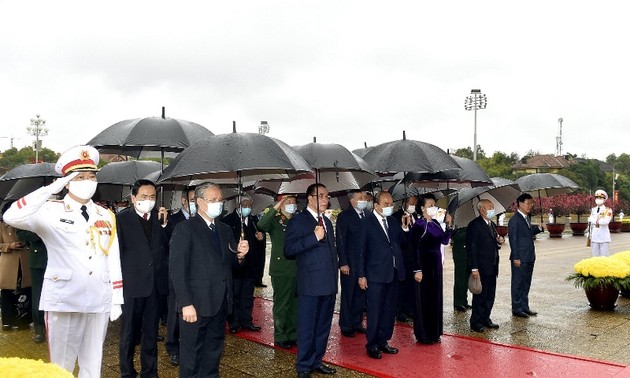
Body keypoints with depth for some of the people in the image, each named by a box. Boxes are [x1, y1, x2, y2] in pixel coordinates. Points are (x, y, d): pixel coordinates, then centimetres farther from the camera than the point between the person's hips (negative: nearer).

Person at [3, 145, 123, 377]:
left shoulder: (107, 216, 9)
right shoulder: (51, 211, -4)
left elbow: (114, 261, 9)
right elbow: (11, 217, -22)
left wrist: (116, 300, 6)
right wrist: (52, 189, -23)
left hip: (99, 302, 4)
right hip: (64, 301, -3)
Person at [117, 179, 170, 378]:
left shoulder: (160, 217, 6)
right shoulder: (121, 218, -4)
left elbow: (168, 248, 2)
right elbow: (116, 252, -5)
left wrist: (164, 224, -7)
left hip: (155, 284, 4)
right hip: (132, 285, -4)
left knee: (151, 332, 15)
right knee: (129, 333, 9)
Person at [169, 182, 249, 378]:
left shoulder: (225, 230, 14)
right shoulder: (185, 228, -7)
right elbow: (177, 269, -13)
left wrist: (239, 255, -5)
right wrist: (186, 303, -19)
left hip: (220, 303, 6)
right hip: (197, 304, -6)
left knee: (213, 352, 16)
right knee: (191, 355, 5)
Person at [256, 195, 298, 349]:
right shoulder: (275, 221, -3)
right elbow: (261, 225, -25)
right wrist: (275, 208, -25)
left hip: (297, 270, 5)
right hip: (281, 271, -5)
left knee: (295, 305, 12)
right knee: (281, 305, 1)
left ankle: (292, 335, 24)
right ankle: (280, 338, 12)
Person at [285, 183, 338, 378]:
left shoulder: (327, 222, 17)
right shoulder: (298, 220, -7)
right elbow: (289, 249, -16)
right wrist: (314, 237, -22)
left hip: (329, 284, 7)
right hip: (310, 285, -7)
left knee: (323, 327, 14)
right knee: (307, 328, 1)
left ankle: (317, 361, 26)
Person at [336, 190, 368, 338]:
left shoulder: (368, 215, 8)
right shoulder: (344, 216, -8)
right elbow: (340, 241, -10)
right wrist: (343, 263, -15)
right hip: (350, 264, -5)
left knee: (361, 294, 13)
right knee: (348, 295, 4)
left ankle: (357, 323, 25)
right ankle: (345, 326, 15)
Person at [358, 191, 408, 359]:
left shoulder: (393, 221, 9)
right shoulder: (366, 223, -9)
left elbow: (401, 242, 12)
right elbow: (361, 250, -8)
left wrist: (405, 228, -4)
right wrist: (361, 275, -9)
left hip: (393, 273, 6)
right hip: (376, 275, -6)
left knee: (389, 310, 14)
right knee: (375, 311, 2)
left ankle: (383, 341, 27)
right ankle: (372, 345, 15)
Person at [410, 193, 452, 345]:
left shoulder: (436, 223, 8)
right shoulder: (418, 225, -13)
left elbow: (445, 241, 8)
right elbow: (415, 249, -15)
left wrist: (448, 225, -2)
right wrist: (417, 270, -17)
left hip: (436, 264, 7)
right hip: (424, 265, -7)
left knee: (435, 297, 13)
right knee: (423, 299, 1)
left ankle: (434, 332, 24)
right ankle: (423, 335, 12)